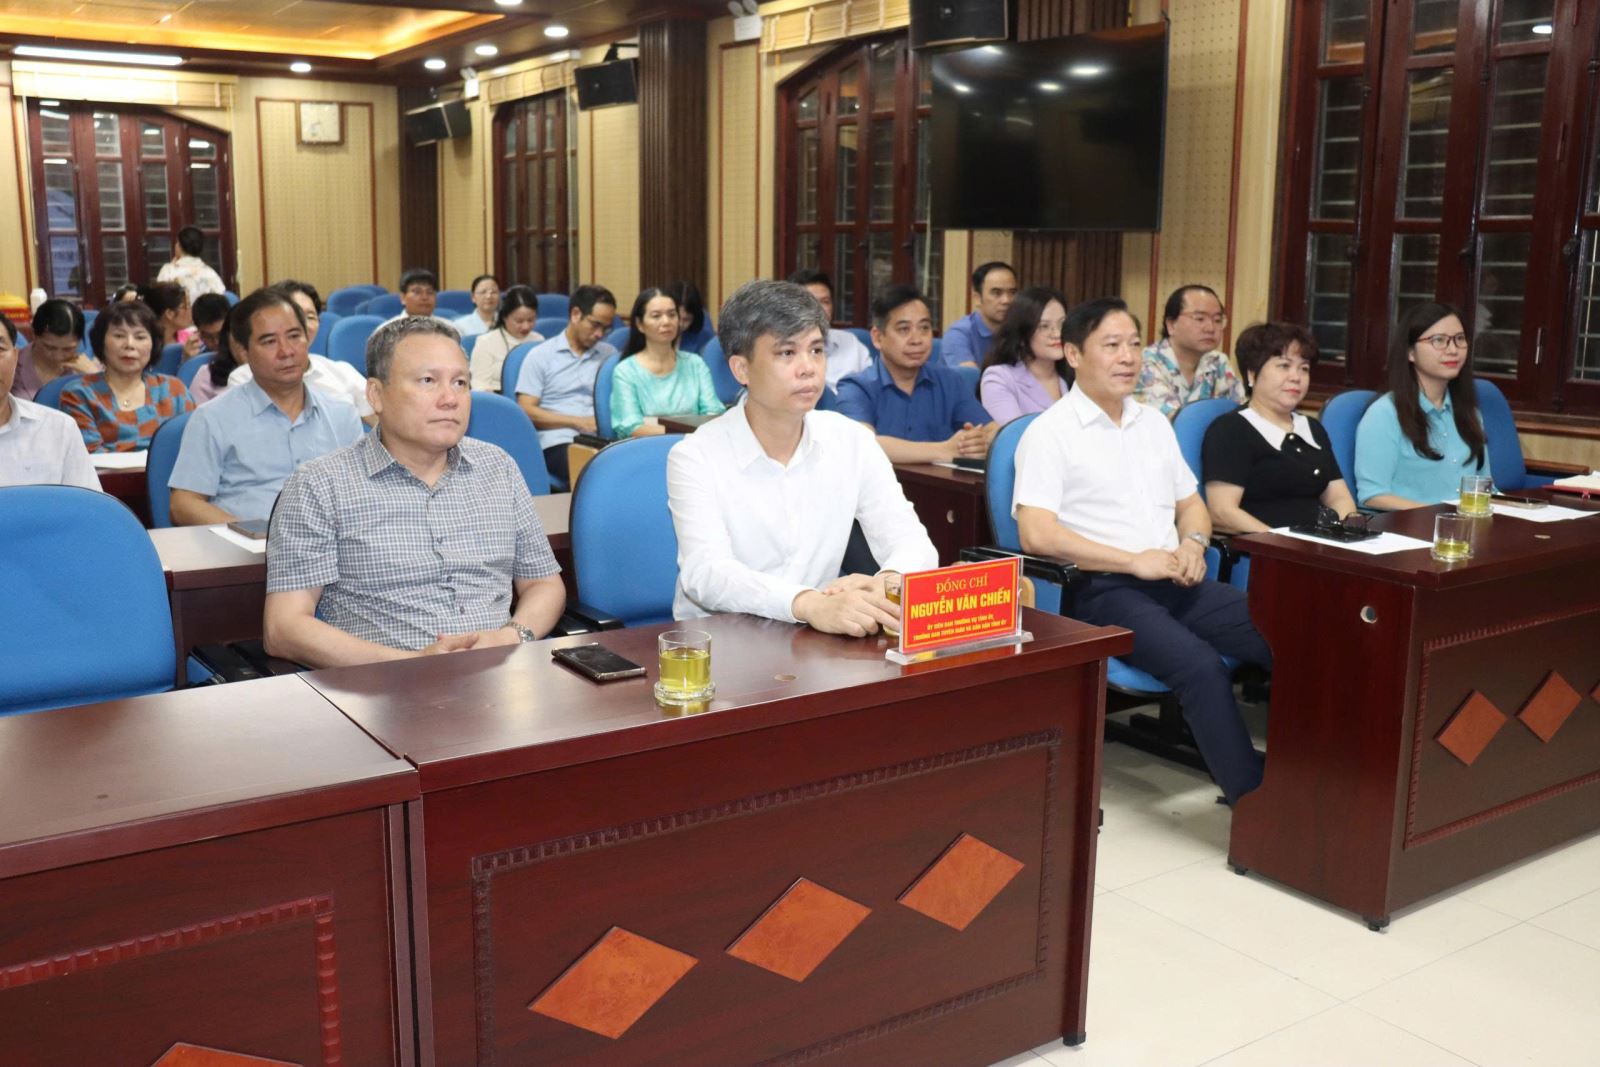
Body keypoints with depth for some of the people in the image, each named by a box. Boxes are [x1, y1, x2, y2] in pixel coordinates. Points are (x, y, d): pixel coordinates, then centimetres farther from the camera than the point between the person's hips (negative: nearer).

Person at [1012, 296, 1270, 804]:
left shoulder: (1153, 423, 18)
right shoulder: (1050, 432, -4)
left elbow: (1190, 502, 26)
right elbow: (1036, 534, -14)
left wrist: (1192, 542, 1)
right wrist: (1135, 561, -15)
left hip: (1174, 582, 7)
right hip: (1104, 590, -6)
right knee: (1203, 666, -31)